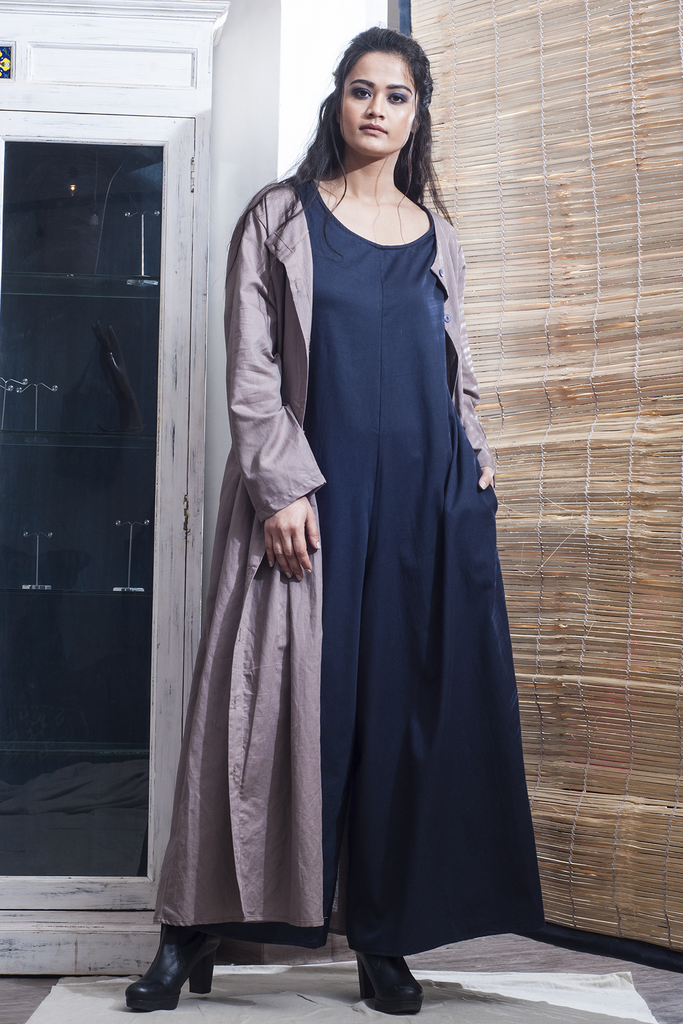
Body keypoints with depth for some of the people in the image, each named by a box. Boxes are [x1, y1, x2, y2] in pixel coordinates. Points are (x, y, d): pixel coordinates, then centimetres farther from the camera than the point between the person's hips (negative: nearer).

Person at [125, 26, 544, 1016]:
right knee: (275, 698, -3)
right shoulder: (280, 218, 6)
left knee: (411, 706, 2)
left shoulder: (439, 235, 16)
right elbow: (250, 371, -2)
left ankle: (384, 939, 12)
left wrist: (475, 455, 7)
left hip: (429, 498, 4)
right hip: (312, 493, -3)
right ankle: (195, 932, 8)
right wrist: (283, 487, -12)